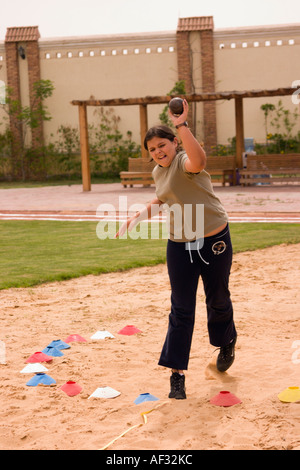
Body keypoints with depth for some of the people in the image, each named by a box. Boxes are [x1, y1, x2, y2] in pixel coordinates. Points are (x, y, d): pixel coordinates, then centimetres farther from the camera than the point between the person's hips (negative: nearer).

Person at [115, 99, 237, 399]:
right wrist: (138, 217, 15)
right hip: (179, 246, 5)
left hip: (214, 241, -5)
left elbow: (198, 161, -45)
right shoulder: (158, 172, 6)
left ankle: (226, 343, 45)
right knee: (181, 310, 1)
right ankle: (177, 374, 3)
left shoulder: (184, 161, -18)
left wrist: (182, 126, -52)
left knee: (218, 299, 14)